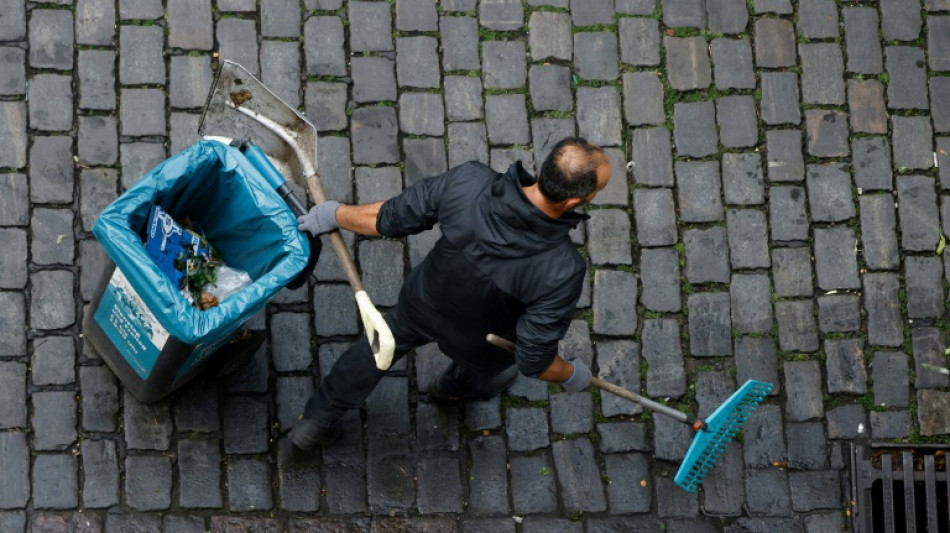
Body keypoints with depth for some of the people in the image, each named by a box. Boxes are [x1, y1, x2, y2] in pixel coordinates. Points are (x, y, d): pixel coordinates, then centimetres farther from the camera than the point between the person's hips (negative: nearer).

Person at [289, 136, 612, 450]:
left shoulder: (468, 183, -37)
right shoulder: (561, 270, -43)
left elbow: (384, 220, -20)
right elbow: (534, 361, -30)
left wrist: (335, 214, 1)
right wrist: (572, 374, -7)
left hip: (421, 305, 3)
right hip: (477, 342, -2)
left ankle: (315, 422, 53)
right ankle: (457, 386, 69)